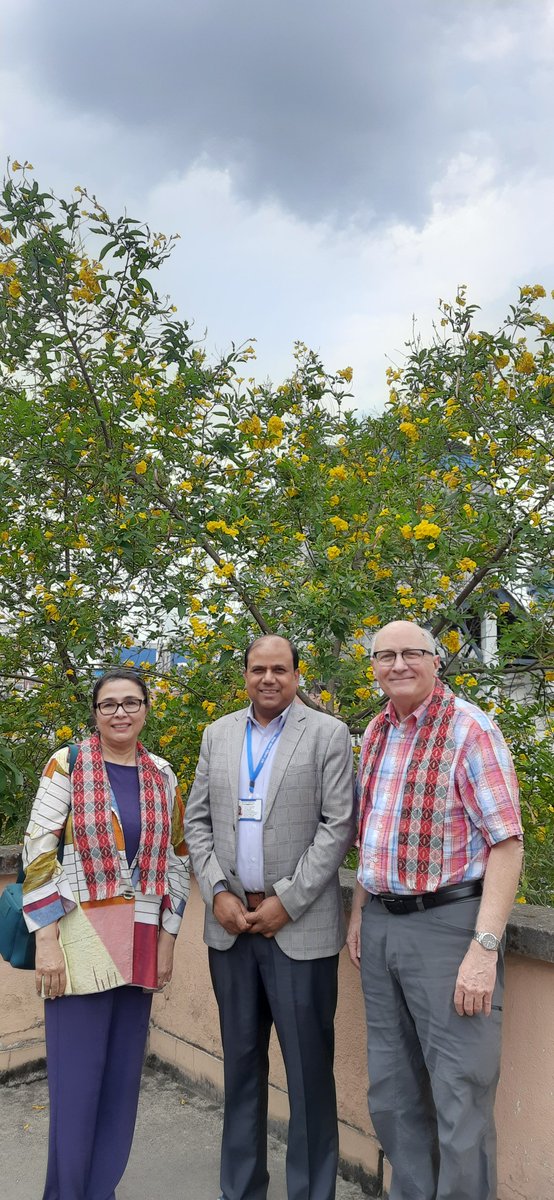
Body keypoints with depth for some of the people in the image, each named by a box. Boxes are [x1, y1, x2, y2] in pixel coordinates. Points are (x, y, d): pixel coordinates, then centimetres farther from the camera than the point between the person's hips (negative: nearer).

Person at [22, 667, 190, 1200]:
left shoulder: (162, 776, 6)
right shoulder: (67, 764, -5)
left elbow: (176, 859, 10)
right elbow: (38, 852, -8)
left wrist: (167, 939, 7)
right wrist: (46, 941, -12)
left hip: (140, 945, 4)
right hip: (79, 939, -4)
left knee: (123, 1077, 12)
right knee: (75, 1080, 4)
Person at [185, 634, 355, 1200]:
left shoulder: (327, 734, -3)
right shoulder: (218, 733, 9)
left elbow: (338, 826, -8)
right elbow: (198, 819, 10)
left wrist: (286, 901, -12)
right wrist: (217, 893, -3)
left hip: (300, 926, -4)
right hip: (230, 922, 4)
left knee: (308, 1068, 5)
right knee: (241, 1063, 17)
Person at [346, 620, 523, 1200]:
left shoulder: (470, 730, -12)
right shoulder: (376, 732, 9)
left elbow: (506, 843, -15)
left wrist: (484, 949, -20)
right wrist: (359, 912, 14)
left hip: (448, 922, -6)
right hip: (380, 924, 7)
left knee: (460, 1101, 1)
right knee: (392, 1089, 18)